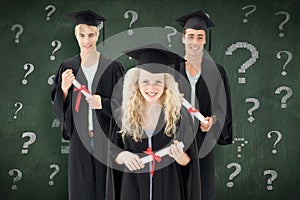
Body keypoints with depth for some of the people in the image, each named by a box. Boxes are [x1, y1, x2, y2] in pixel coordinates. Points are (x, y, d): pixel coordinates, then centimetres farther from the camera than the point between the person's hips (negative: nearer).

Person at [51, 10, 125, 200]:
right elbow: (59, 106, 6)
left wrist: (103, 103, -18)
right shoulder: (68, 68, 4)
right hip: (79, 139, 2)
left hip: (106, 138, -2)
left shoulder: (112, 67, -4)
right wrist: (64, 88, -13)